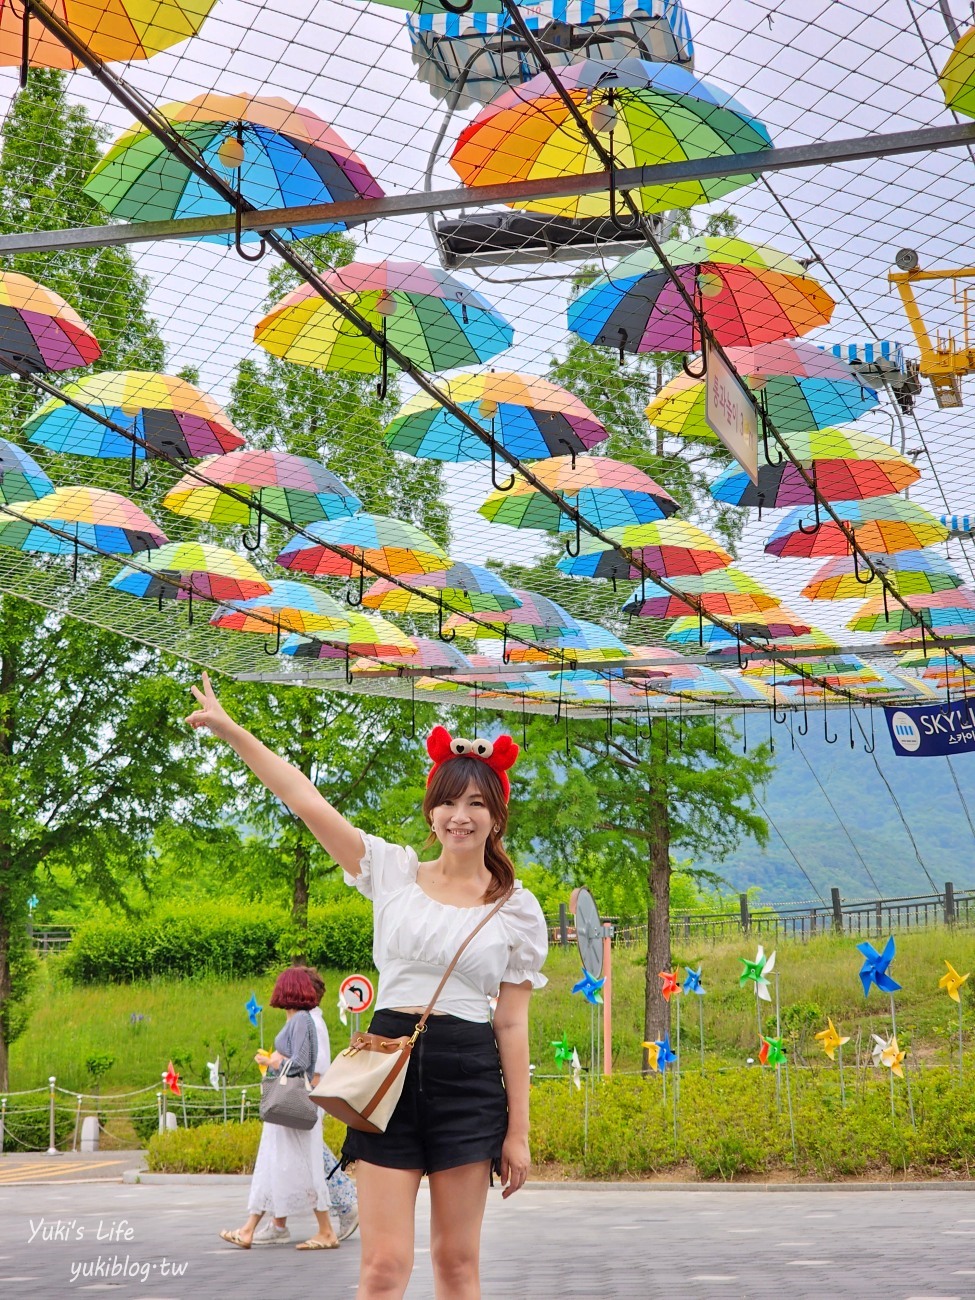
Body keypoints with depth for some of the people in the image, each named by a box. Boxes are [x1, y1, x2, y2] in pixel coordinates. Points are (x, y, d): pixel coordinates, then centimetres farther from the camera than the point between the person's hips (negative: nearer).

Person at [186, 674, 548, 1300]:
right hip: (390, 1064, 1)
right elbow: (307, 801, 3)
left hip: (468, 1076, 0)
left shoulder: (517, 909, 4)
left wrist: (518, 1131, 1)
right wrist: (230, 729, 0)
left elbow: (513, 1025, 3)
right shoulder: (393, 871, 6)